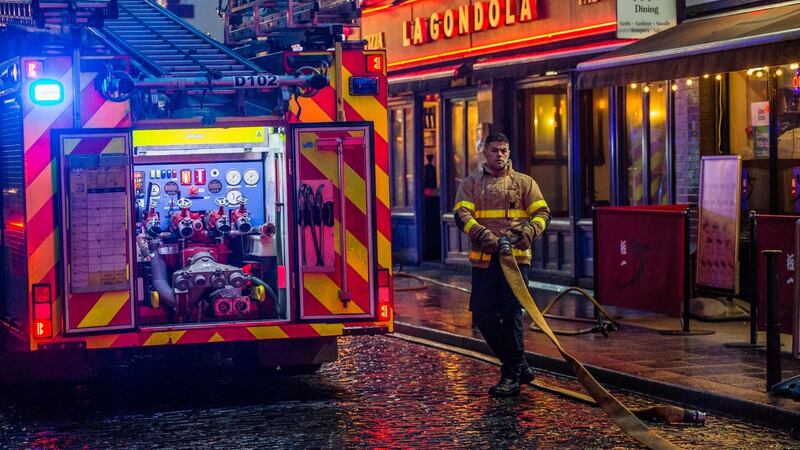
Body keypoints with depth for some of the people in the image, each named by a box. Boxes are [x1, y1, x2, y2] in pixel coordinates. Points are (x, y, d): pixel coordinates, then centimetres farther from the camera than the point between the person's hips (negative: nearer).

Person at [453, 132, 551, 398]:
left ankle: (512, 377, -1)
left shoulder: (524, 182, 12)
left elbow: (542, 212, 7)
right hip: (484, 259, 2)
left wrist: (530, 230, -15)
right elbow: (462, 214, -1)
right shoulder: (471, 183, 12)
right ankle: (520, 366, 18)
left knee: (511, 314, -8)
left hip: (516, 257, -2)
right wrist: (482, 234, -19)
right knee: (483, 315, 2)